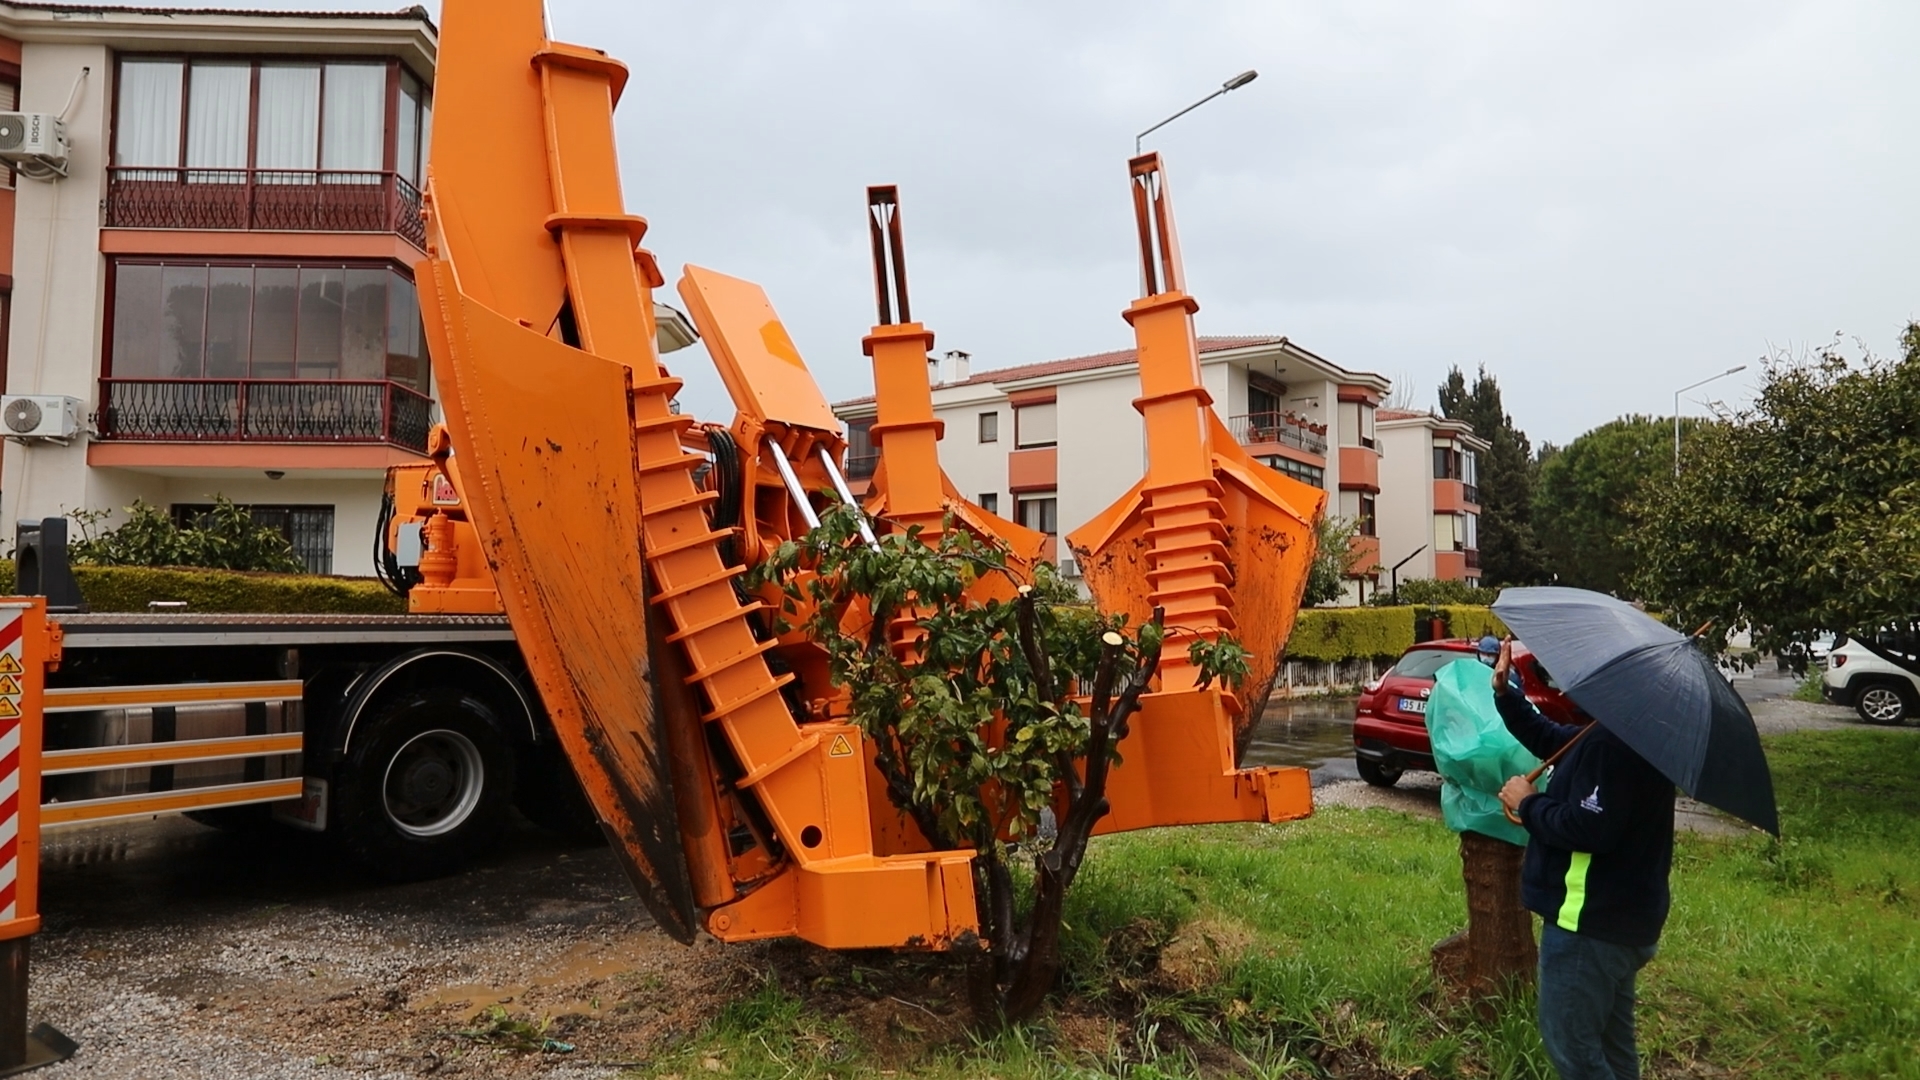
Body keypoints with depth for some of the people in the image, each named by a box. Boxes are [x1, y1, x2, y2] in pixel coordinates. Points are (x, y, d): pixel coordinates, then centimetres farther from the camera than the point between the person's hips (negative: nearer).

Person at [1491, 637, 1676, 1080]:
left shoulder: (1612, 744, -25)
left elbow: (1589, 828, -31)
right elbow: (1551, 739, 16)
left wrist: (1528, 804, -15)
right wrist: (1505, 692, 4)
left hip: (1590, 925, -11)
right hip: (1617, 919, 11)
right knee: (1611, 1044, 21)